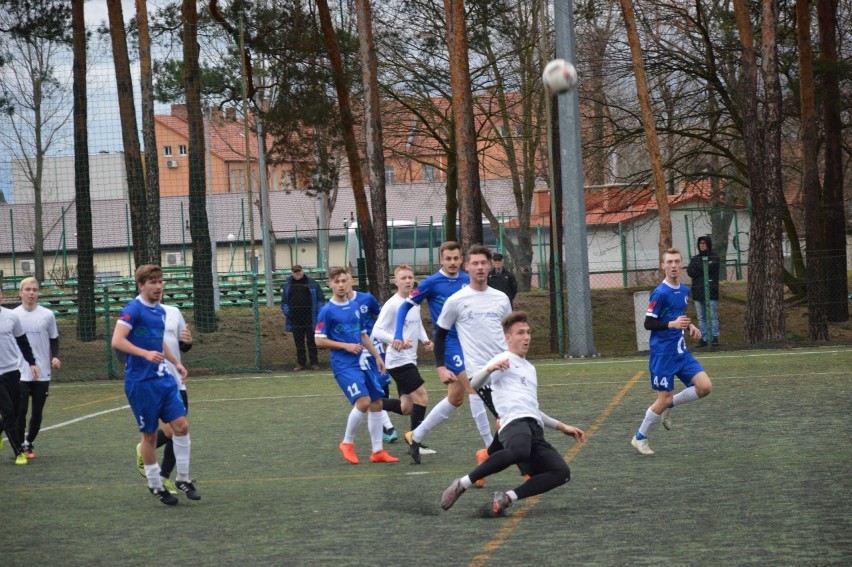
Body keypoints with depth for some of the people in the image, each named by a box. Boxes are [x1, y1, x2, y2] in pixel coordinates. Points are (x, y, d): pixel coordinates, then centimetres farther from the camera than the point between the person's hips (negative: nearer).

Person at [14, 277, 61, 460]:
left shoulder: (47, 315, 2)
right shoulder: (13, 315, 1)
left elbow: (54, 340, 10)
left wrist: (55, 357, -7)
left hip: (43, 373, 1)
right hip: (19, 373, -1)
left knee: (38, 411, 6)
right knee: (20, 410, -6)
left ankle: (29, 443, 20)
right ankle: (21, 445, 7)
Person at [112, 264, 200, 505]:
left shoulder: (160, 311, 12)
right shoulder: (132, 310, -12)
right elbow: (117, 341, -23)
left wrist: (176, 362, 23)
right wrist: (146, 354, -32)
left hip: (163, 377, 7)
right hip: (141, 382, -7)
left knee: (181, 425, -1)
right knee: (150, 434, 3)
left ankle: (183, 478, 11)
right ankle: (155, 485, 16)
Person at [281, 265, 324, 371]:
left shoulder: (311, 283, 2)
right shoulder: (288, 285, 11)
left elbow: (320, 298, 3)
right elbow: (284, 301, 16)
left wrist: (318, 312, -6)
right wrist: (286, 311, 0)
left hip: (309, 317, -3)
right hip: (295, 318, 3)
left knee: (311, 340, 2)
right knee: (298, 341, 7)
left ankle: (314, 363, 7)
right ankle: (301, 363, 13)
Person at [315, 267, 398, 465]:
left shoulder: (355, 307, 11)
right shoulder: (327, 311, -7)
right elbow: (320, 341, -8)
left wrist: (377, 356, 19)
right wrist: (346, 346, -14)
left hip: (362, 363, 7)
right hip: (344, 365, -7)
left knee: (377, 403, 4)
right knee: (363, 401, -21)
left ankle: (378, 450, 13)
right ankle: (347, 443, -1)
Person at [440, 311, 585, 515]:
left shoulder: (529, 368, 34)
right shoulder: (504, 360, 9)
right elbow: (474, 384, -6)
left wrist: (562, 427, 40)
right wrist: (489, 369, -27)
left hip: (535, 429, 8)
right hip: (515, 422, -8)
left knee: (562, 472, -18)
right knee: (519, 451, -43)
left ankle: (507, 497, -18)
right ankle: (462, 484, -29)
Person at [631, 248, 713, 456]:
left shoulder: (684, 290, 8)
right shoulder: (660, 293, -16)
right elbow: (648, 323, -14)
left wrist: (689, 326, 4)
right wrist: (672, 324, -27)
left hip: (681, 351, 7)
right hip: (663, 354, -7)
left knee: (705, 387, -7)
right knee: (664, 399, -4)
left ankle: (669, 406, 16)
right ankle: (639, 438, 16)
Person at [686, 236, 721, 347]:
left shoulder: (714, 257, 4)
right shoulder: (695, 258, 16)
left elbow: (710, 269, -12)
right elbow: (689, 272, 1)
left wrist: (697, 267, -1)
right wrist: (704, 268, -8)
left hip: (711, 291, -4)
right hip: (698, 292, 4)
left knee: (713, 316, -4)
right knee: (701, 317, 5)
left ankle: (714, 337, -1)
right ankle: (703, 338, 7)